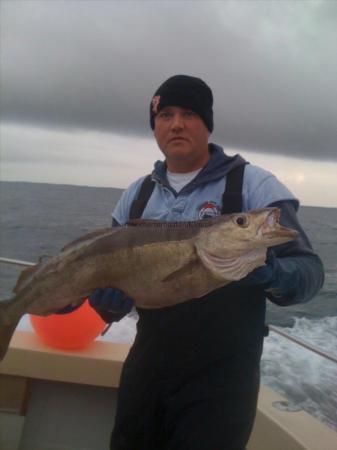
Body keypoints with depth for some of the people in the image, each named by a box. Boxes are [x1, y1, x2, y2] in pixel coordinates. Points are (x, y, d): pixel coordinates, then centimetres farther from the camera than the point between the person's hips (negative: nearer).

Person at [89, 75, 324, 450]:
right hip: (147, 366, 5)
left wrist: (273, 274, -34)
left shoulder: (253, 185, -9)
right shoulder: (137, 195, 5)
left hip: (220, 379, -4)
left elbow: (308, 271, -12)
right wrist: (108, 300, -13)